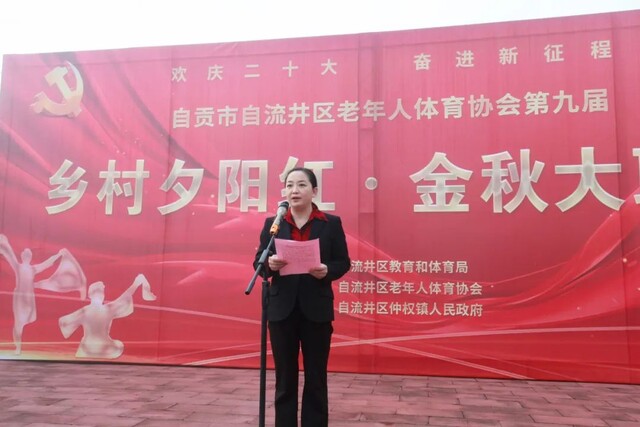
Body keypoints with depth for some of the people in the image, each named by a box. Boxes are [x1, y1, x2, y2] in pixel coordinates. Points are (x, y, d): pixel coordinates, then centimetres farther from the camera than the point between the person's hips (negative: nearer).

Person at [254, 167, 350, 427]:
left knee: (316, 379, 8)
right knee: (284, 380, 9)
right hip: (282, 309, 1)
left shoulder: (331, 223, 3)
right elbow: (258, 263, 5)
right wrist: (270, 264, -18)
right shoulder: (272, 224, 7)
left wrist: (327, 271, -18)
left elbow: (343, 262, 2)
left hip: (317, 310, -1)